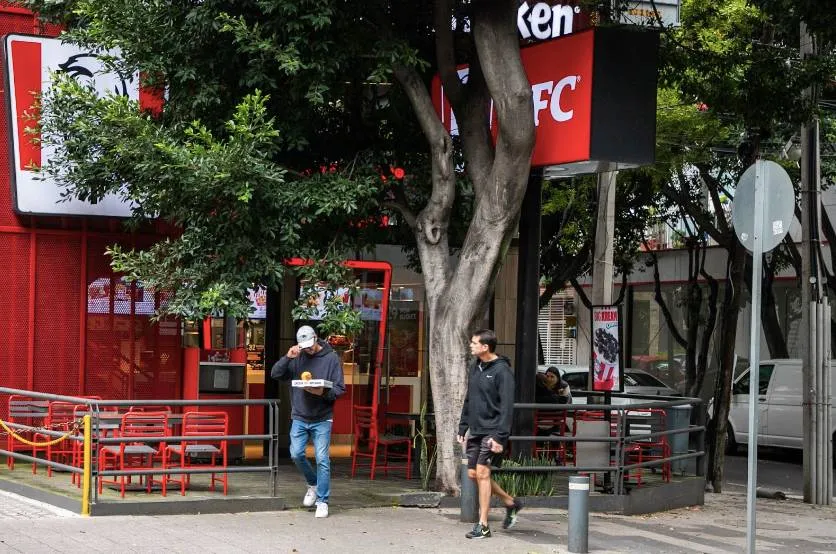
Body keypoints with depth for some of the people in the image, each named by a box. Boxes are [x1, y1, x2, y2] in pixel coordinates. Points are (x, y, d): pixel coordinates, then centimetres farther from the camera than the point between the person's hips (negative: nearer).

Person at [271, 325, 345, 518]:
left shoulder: (331, 358, -2)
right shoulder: (297, 358, 5)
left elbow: (339, 389, -2)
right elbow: (275, 374, -1)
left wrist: (323, 393, -22)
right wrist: (287, 357, -15)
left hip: (322, 419, -2)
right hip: (299, 417, 3)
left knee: (322, 459, -4)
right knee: (296, 454, -4)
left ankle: (322, 501, 4)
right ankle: (313, 484, 23)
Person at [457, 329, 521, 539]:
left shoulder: (502, 370, -12)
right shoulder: (475, 368, 12)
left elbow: (507, 407, -16)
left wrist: (500, 436, -21)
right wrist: (462, 428, 15)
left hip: (491, 431, -8)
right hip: (475, 430, 8)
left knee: (482, 472, -11)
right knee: (473, 473, 9)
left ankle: (483, 525, -4)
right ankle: (510, 502, 27)